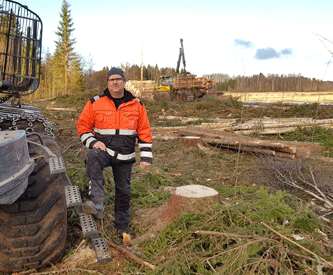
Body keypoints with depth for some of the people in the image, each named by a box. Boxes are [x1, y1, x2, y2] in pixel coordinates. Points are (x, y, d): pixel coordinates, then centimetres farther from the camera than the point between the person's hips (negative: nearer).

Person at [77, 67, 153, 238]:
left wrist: (146, 157, 0)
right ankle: (97, 203, -43)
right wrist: (93, 142, -12)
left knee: (123, 190, 9)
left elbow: (144, 132, 5)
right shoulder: (95, 103, 0)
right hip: (103, 150, -1)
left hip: (125, 157, 2)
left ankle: (122, 225, 28)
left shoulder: (136, 105, 4)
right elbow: (83, 126, 6)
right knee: (92, 158, -37)